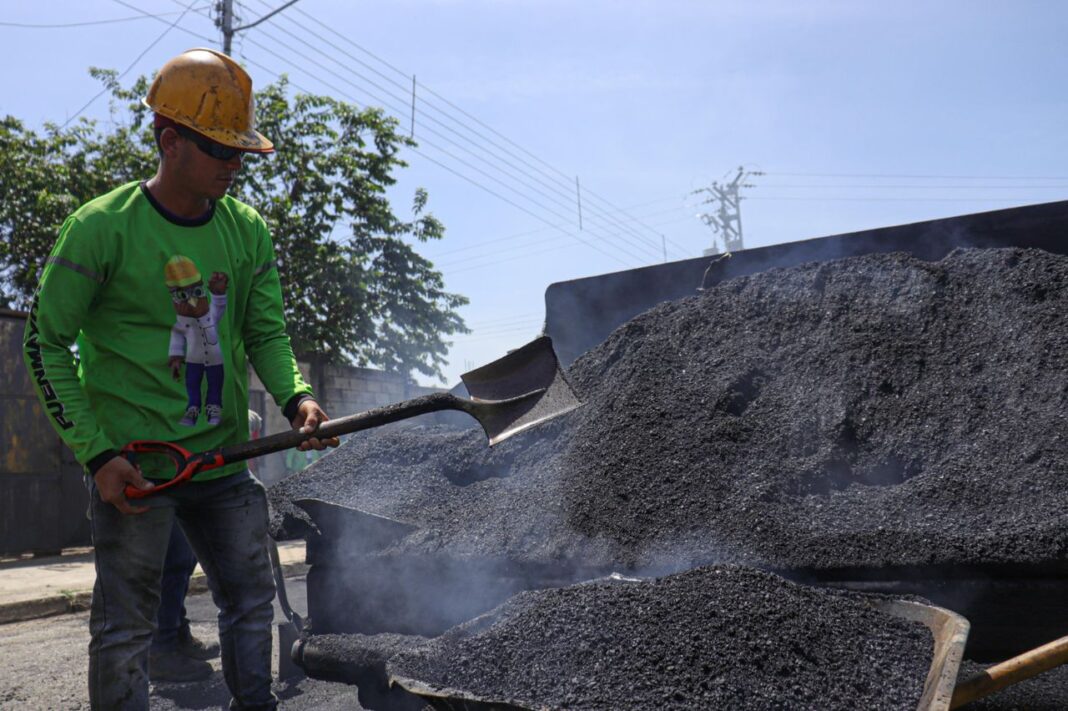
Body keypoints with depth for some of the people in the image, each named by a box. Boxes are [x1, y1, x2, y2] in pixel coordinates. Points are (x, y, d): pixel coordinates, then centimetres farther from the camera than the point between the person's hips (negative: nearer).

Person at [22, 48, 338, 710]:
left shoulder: (248, 232, 5)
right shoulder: (102, 228, -10)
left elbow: (266, 333, 6)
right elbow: (46, 344, -7)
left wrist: (296, 396, -16)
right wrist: (97, 455, -14)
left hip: (224, 460, 5)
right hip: (132, 466, -5)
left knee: (252, 604, 15)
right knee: (125, 629, 4)